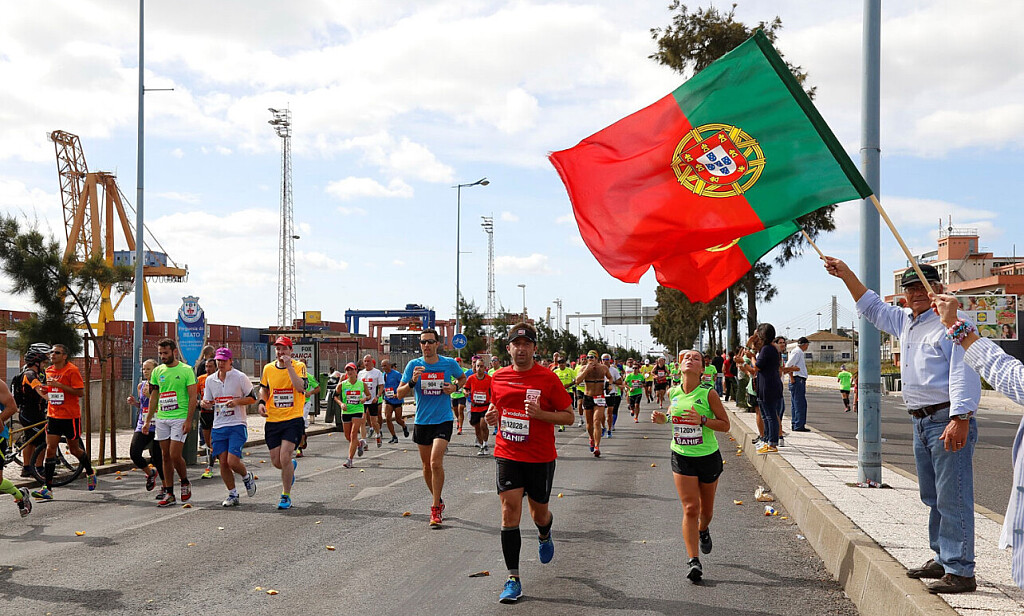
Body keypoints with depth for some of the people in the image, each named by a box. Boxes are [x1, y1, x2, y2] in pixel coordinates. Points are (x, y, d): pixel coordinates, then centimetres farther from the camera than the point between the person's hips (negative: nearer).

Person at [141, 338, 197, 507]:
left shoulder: (186, 370, -5)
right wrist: (148, 420, 12)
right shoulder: (157, 371, 10)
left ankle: (185, 482, 16)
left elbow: (192, 397, -7)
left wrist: (188, 420, -14)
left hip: (180, 418, -5)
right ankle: (169, 494, 11)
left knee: (175, 455, -11)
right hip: (161, 419, 5)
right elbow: (154, 398, 17)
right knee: (165, 456, 6)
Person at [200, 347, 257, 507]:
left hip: (237, 425, -5)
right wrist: (205, 404, -6)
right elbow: (208, 402, 18)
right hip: (218, 426, 5)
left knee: (233, 461, -14)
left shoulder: (240, 377, -4)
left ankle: (247, 477, 19)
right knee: (223, 462, 1)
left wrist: (237, 401, -16)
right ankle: (232, 495, 16)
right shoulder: (210, 380, 10)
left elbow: (252, 398, 1)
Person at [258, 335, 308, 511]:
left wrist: (289, 366, -23)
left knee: (284, 457, -15)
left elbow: (300, 387, -21)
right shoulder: (268, 368, 7)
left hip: (293, 419, -4)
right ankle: (292, 465, 42)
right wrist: (262, 402, 3)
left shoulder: (299, 366, -5)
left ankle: (286, 496, 2)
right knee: (276, 461, 5)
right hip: (273, 421, 4)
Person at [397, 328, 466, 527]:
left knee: (436, 462, -17)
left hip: (443, 420, -3)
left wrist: (455, 386, -3)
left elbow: (463, 378, 19)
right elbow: (400, 393, -2)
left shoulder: (449, 363, -2)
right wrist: (412, 381, -20)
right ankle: (437, 500, 32)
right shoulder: (414, 365, -1)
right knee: (427, 465, 11)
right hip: (421, 421, 3)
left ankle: (436, 509, -9)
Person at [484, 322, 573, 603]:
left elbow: (568, 416, -5)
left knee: (539, 513, 14)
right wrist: (491, 415, -2)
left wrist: (540, 413, -21)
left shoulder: (548, 378, -8)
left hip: (541, 457, -1)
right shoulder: (498, 378, 3)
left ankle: (544, 536, 52)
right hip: (507, 455, 2)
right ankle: (513, 579, -2)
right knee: (509, 512, -8)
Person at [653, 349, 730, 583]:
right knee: (690, 508, -9)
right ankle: (694, 561, -7)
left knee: (706, 509, 15)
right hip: (681, 457, 1)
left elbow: (725, 424, -8)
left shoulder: (709, 393, -11)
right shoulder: (674, 392, -1)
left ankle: (703, 531, 50)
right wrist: (663, 417, 0)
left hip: (708, 456, -1)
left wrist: (702, 420, -24)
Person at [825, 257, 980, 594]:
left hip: (949, 422, -9)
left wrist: (960, 419, -27)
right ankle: (942, 560, 25)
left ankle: (960, 572, -7)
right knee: (933, 497, 15)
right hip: (921, 423, 9)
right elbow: (872, 307, 33)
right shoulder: (905, 322, 17)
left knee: (953, 498, -9)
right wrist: (847, 275, 26)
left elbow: (964, 374, -19)